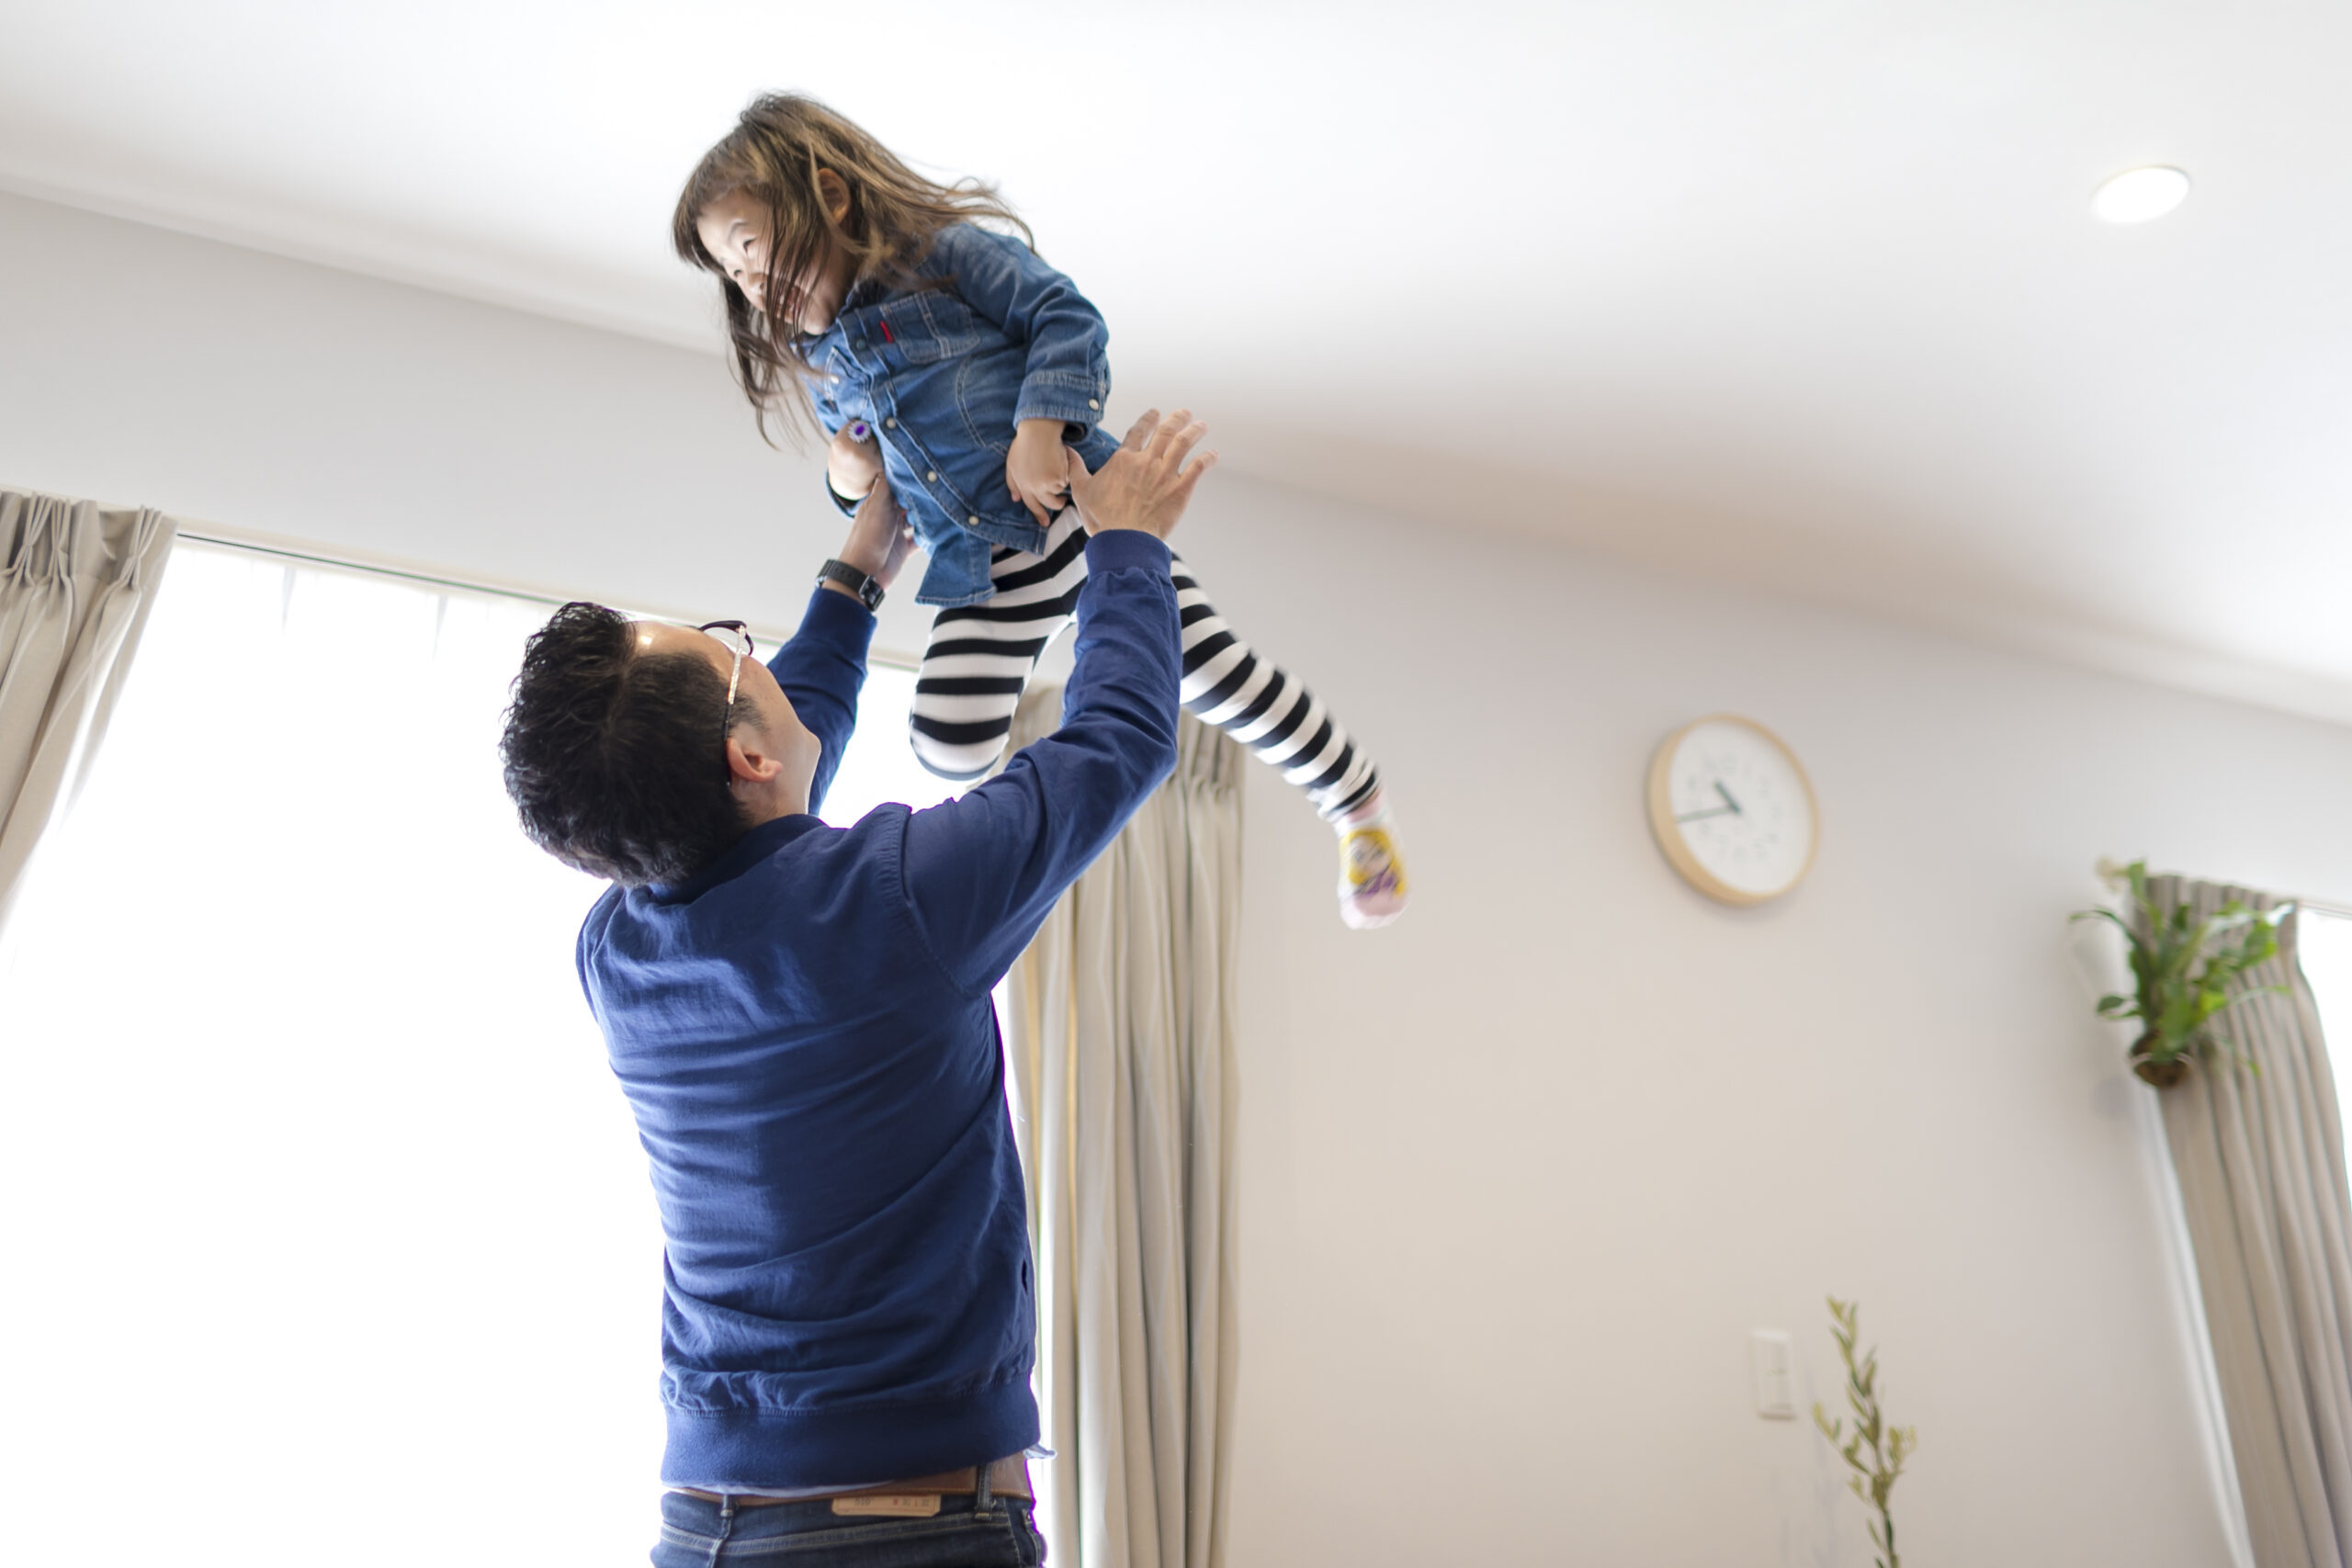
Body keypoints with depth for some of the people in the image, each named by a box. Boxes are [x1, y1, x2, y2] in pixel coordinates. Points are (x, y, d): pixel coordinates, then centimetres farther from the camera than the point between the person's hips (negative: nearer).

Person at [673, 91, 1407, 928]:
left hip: (1074, 510, -6)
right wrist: (848, 480, 4)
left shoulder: (946, 251, 0)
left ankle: (1356, 802, 13)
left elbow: (1064, 316, -7)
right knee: (945, 746, -8)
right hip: (981, 572, 6)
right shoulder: (824, 367, 19)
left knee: (1209, 671, -9)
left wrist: (1041, 423, -21)